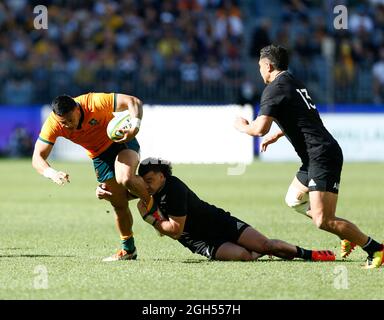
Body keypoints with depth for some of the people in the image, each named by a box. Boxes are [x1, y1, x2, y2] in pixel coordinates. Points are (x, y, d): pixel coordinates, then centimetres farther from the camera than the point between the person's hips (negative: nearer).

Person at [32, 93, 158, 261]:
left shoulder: (93, 103, -31)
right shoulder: (53, 124, -22)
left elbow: (133, 102, -28)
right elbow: (37, 157, -22)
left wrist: (134, 128, -45)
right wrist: (51, 173, -43)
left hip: (122, 141, -4)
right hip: (99, 156, 4)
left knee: (125, 179, -33)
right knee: (119, 204, 3)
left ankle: (151, 203, -3)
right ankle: (128, 249, 23)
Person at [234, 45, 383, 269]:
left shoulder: (274, 89, -10)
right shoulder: (293, 83, 19)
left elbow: (260, 128, -18)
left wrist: (242, 126, 3)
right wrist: (277, 136, 45)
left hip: (322, 156, -10)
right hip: (315, 159, 10)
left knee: (323, 221, -14)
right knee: (294, 199, 24)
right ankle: (349, 235, 20)